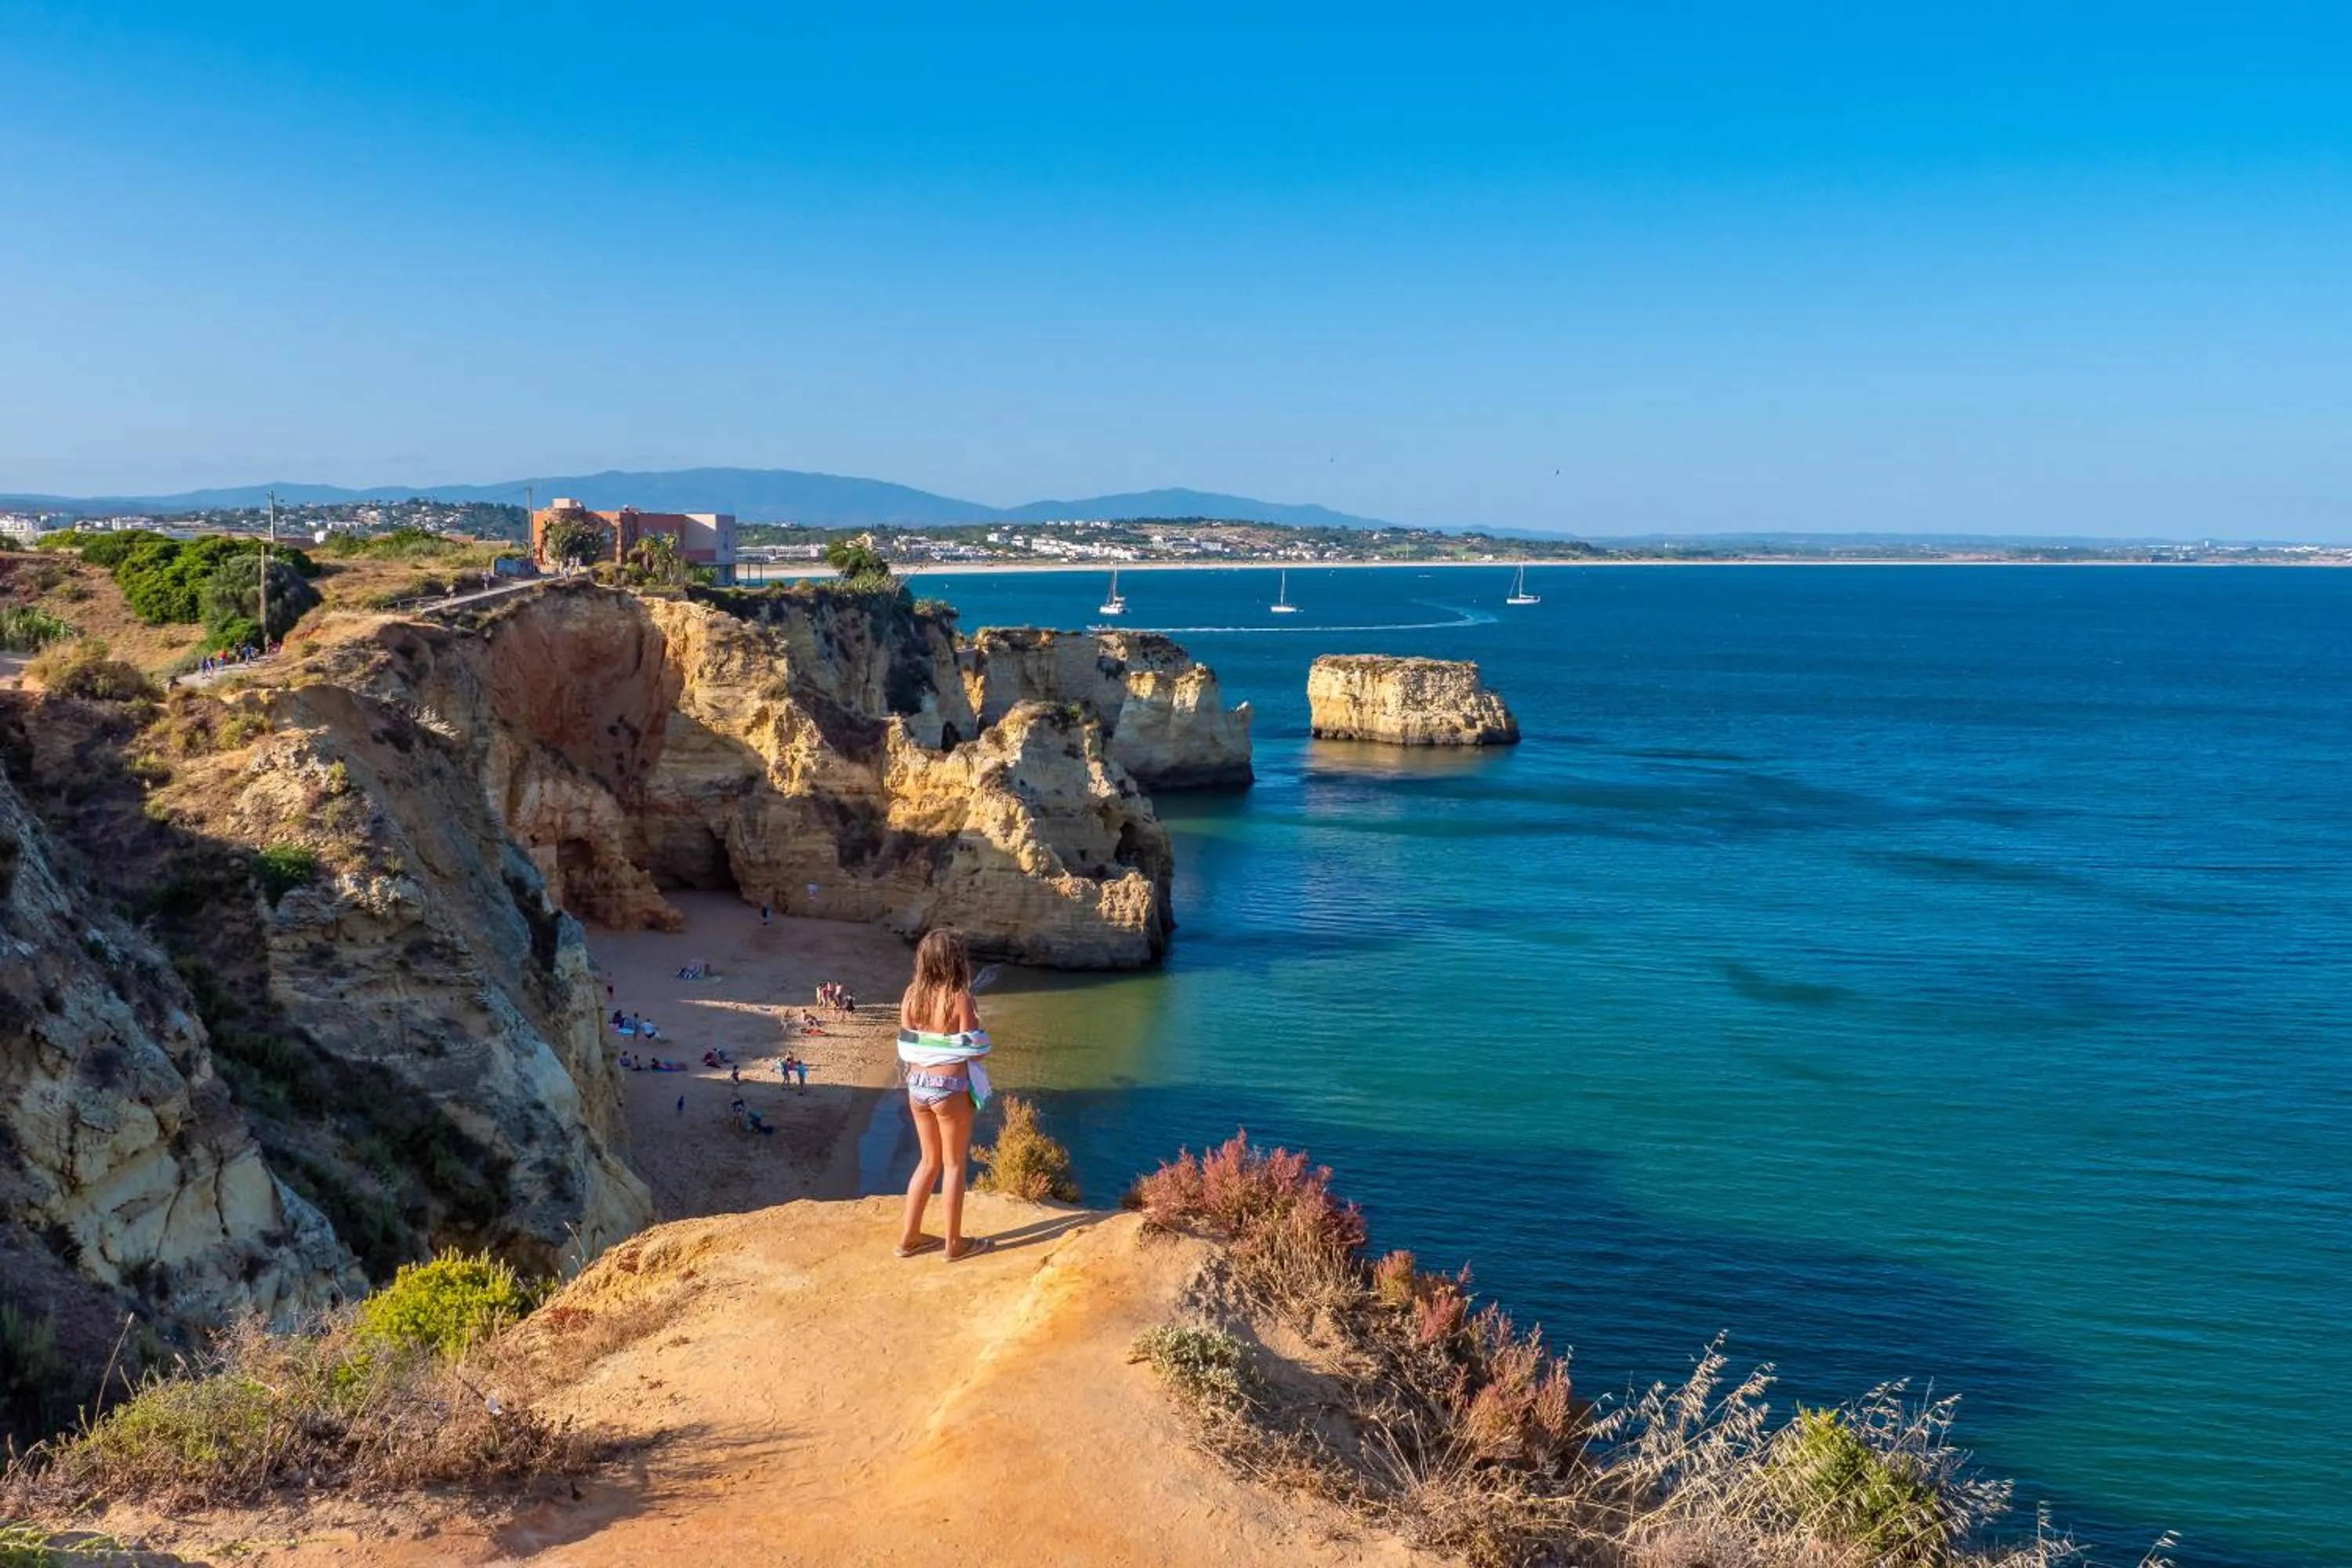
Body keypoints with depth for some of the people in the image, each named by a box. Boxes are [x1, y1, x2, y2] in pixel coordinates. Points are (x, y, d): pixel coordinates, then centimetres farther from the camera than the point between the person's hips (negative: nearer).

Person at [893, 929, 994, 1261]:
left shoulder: (911, 995, -1)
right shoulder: (959, 999, -17)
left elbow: (907, 1047, 3)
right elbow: (975, 1052, -14)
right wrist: (977, 1023, 4)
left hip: (917, 1085, 6)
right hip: (950, 1088, -6)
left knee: (930, 1159, 21)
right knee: (954, 1164, 9)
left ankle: (909, 1237, 26)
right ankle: (954, 1244, 19)